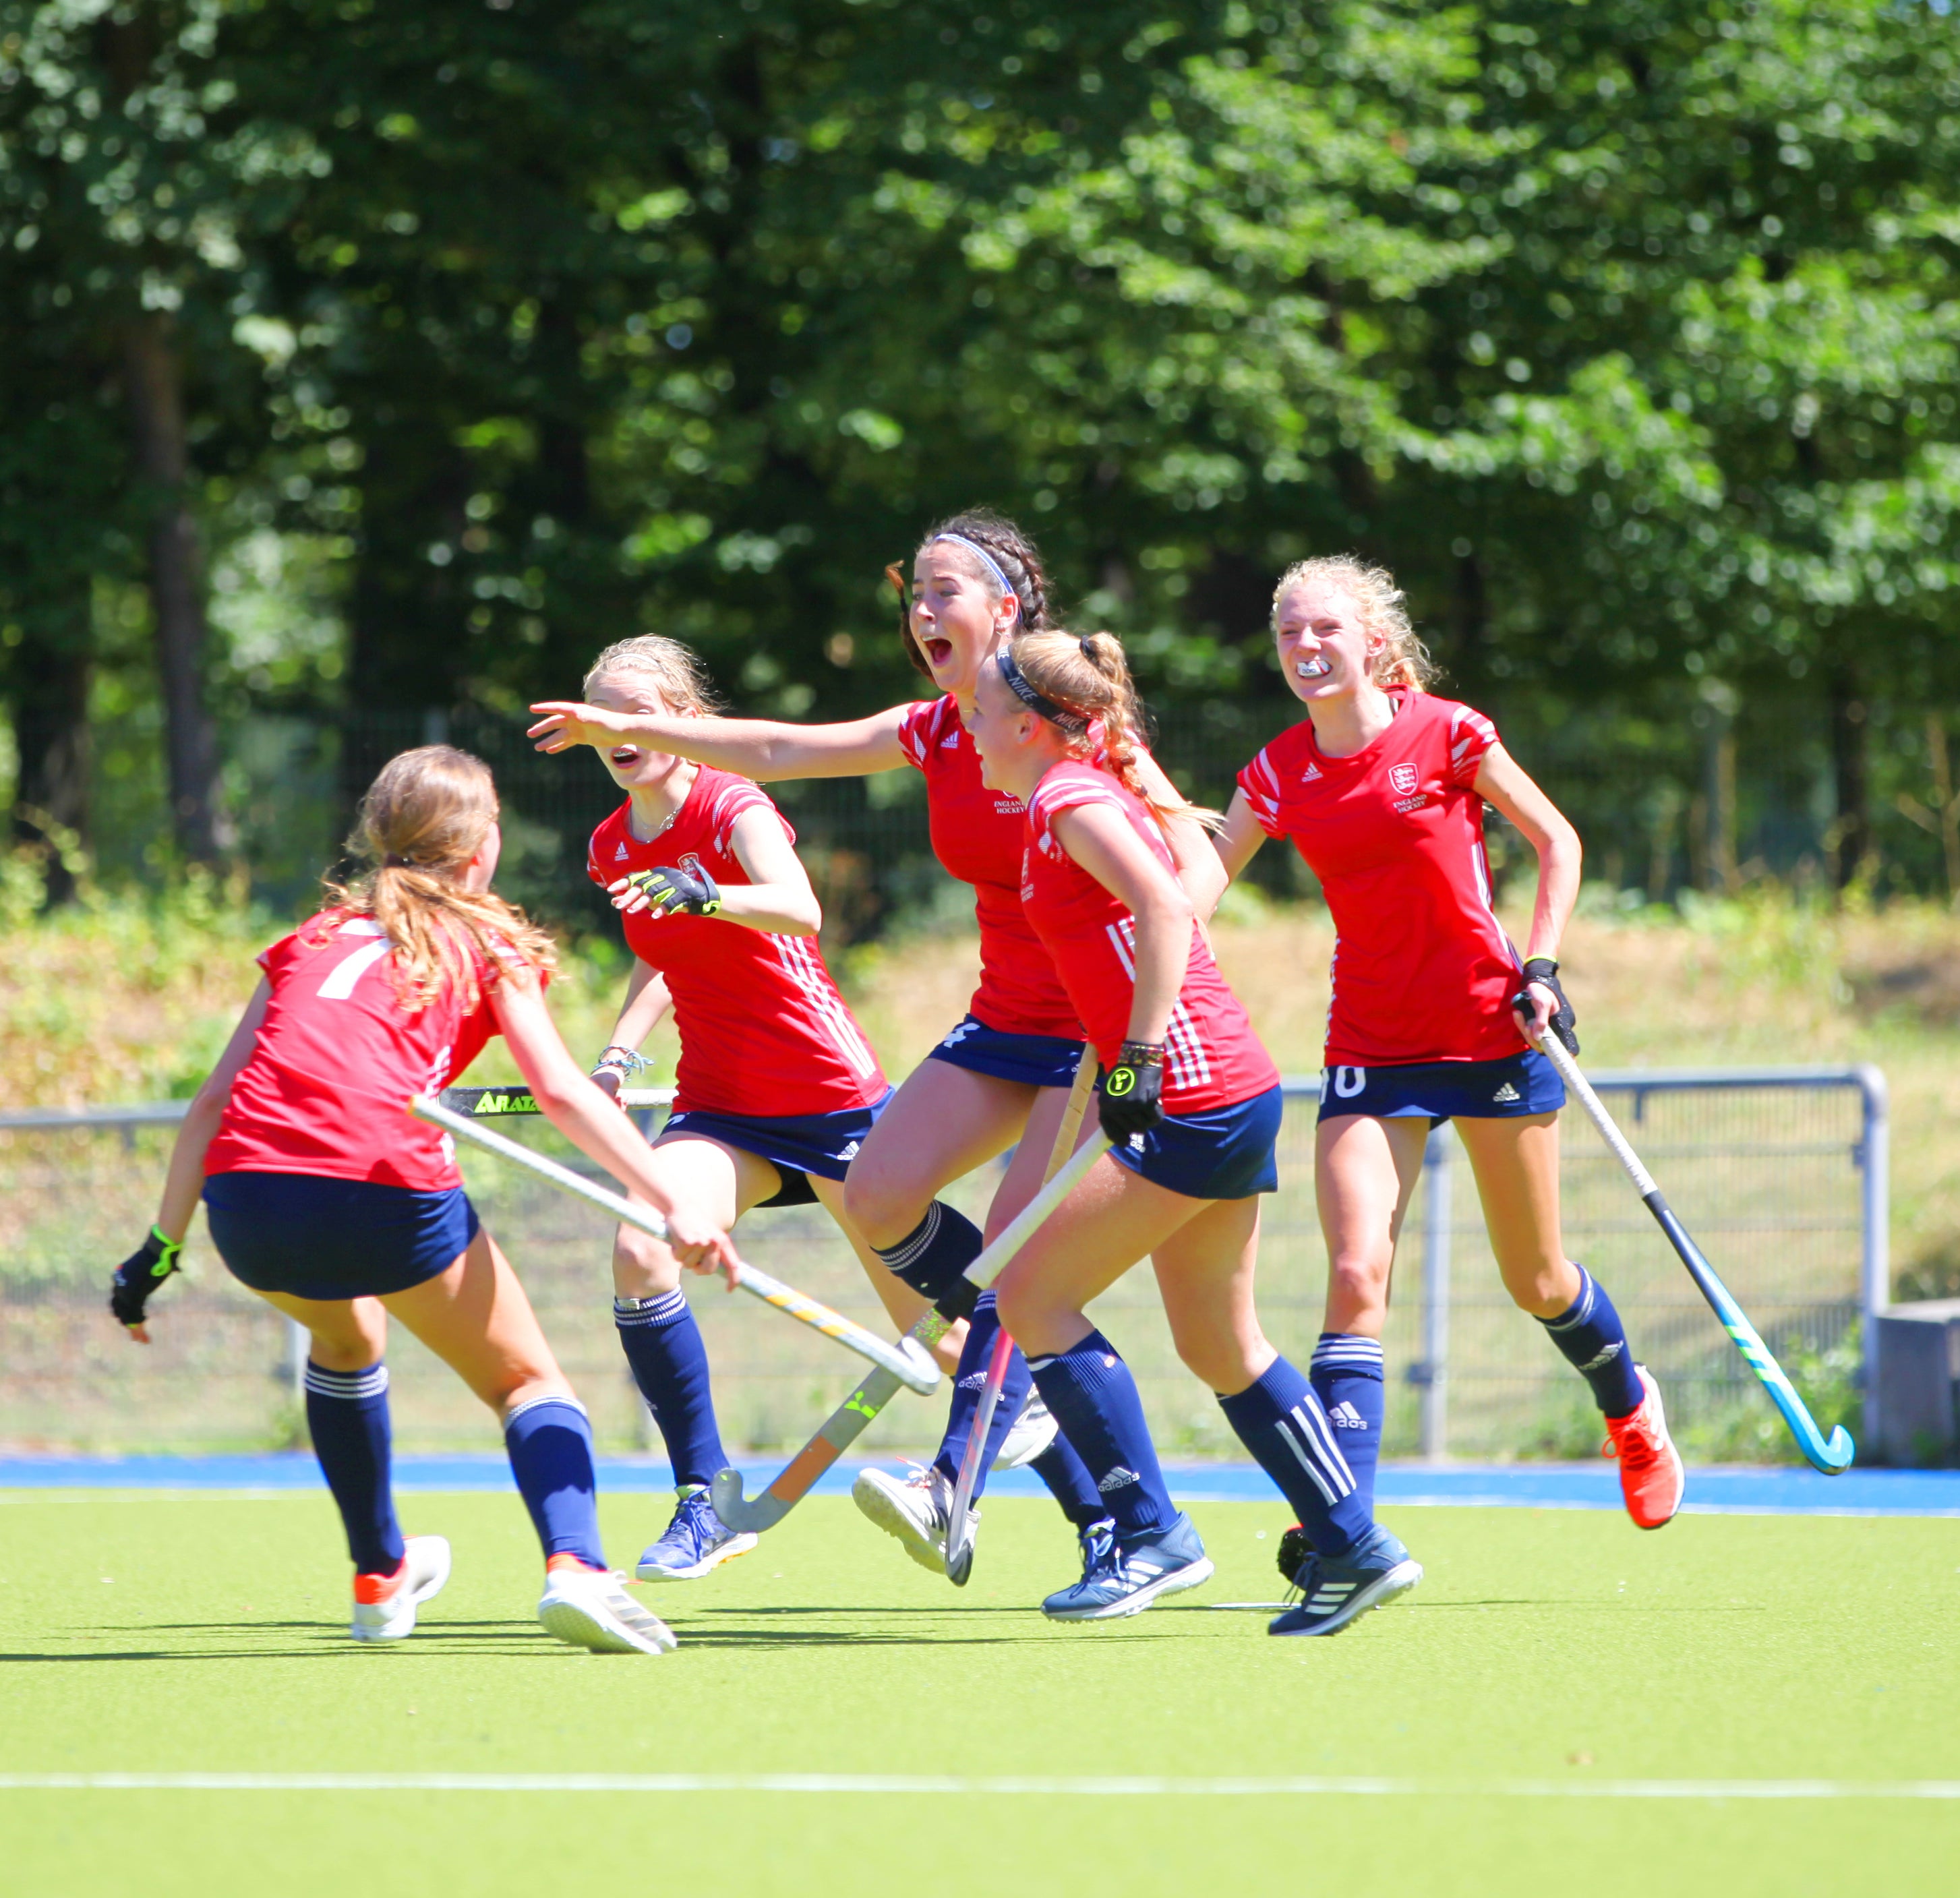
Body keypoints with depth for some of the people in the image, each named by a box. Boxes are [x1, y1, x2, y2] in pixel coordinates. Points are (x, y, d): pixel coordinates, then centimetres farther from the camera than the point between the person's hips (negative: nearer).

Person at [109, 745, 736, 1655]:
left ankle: (380, 1576, 39)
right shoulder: (487, 942, 17)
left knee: (344, 1338, 36)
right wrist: (673, 1206, -3)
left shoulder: (317, 934, 28)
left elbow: (214, 1100, 23)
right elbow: (560, 1090, 3)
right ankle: (574, 1565, -16)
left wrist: (161, 1248, 27)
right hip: (386, 1188, -4)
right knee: (527, 1381, 12)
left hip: (243, 1199, 4)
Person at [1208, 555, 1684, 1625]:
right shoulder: (1281, 775, 0)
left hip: (1491, 1033, -2)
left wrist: (1540, 968, -8)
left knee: (1535, 1284, 11)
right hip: (1371, 1048, 2)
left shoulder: (1447, 736, -9)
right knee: (1355, 1275, -16)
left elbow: (1555, 841, 1)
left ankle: (1631, 1409, 45)